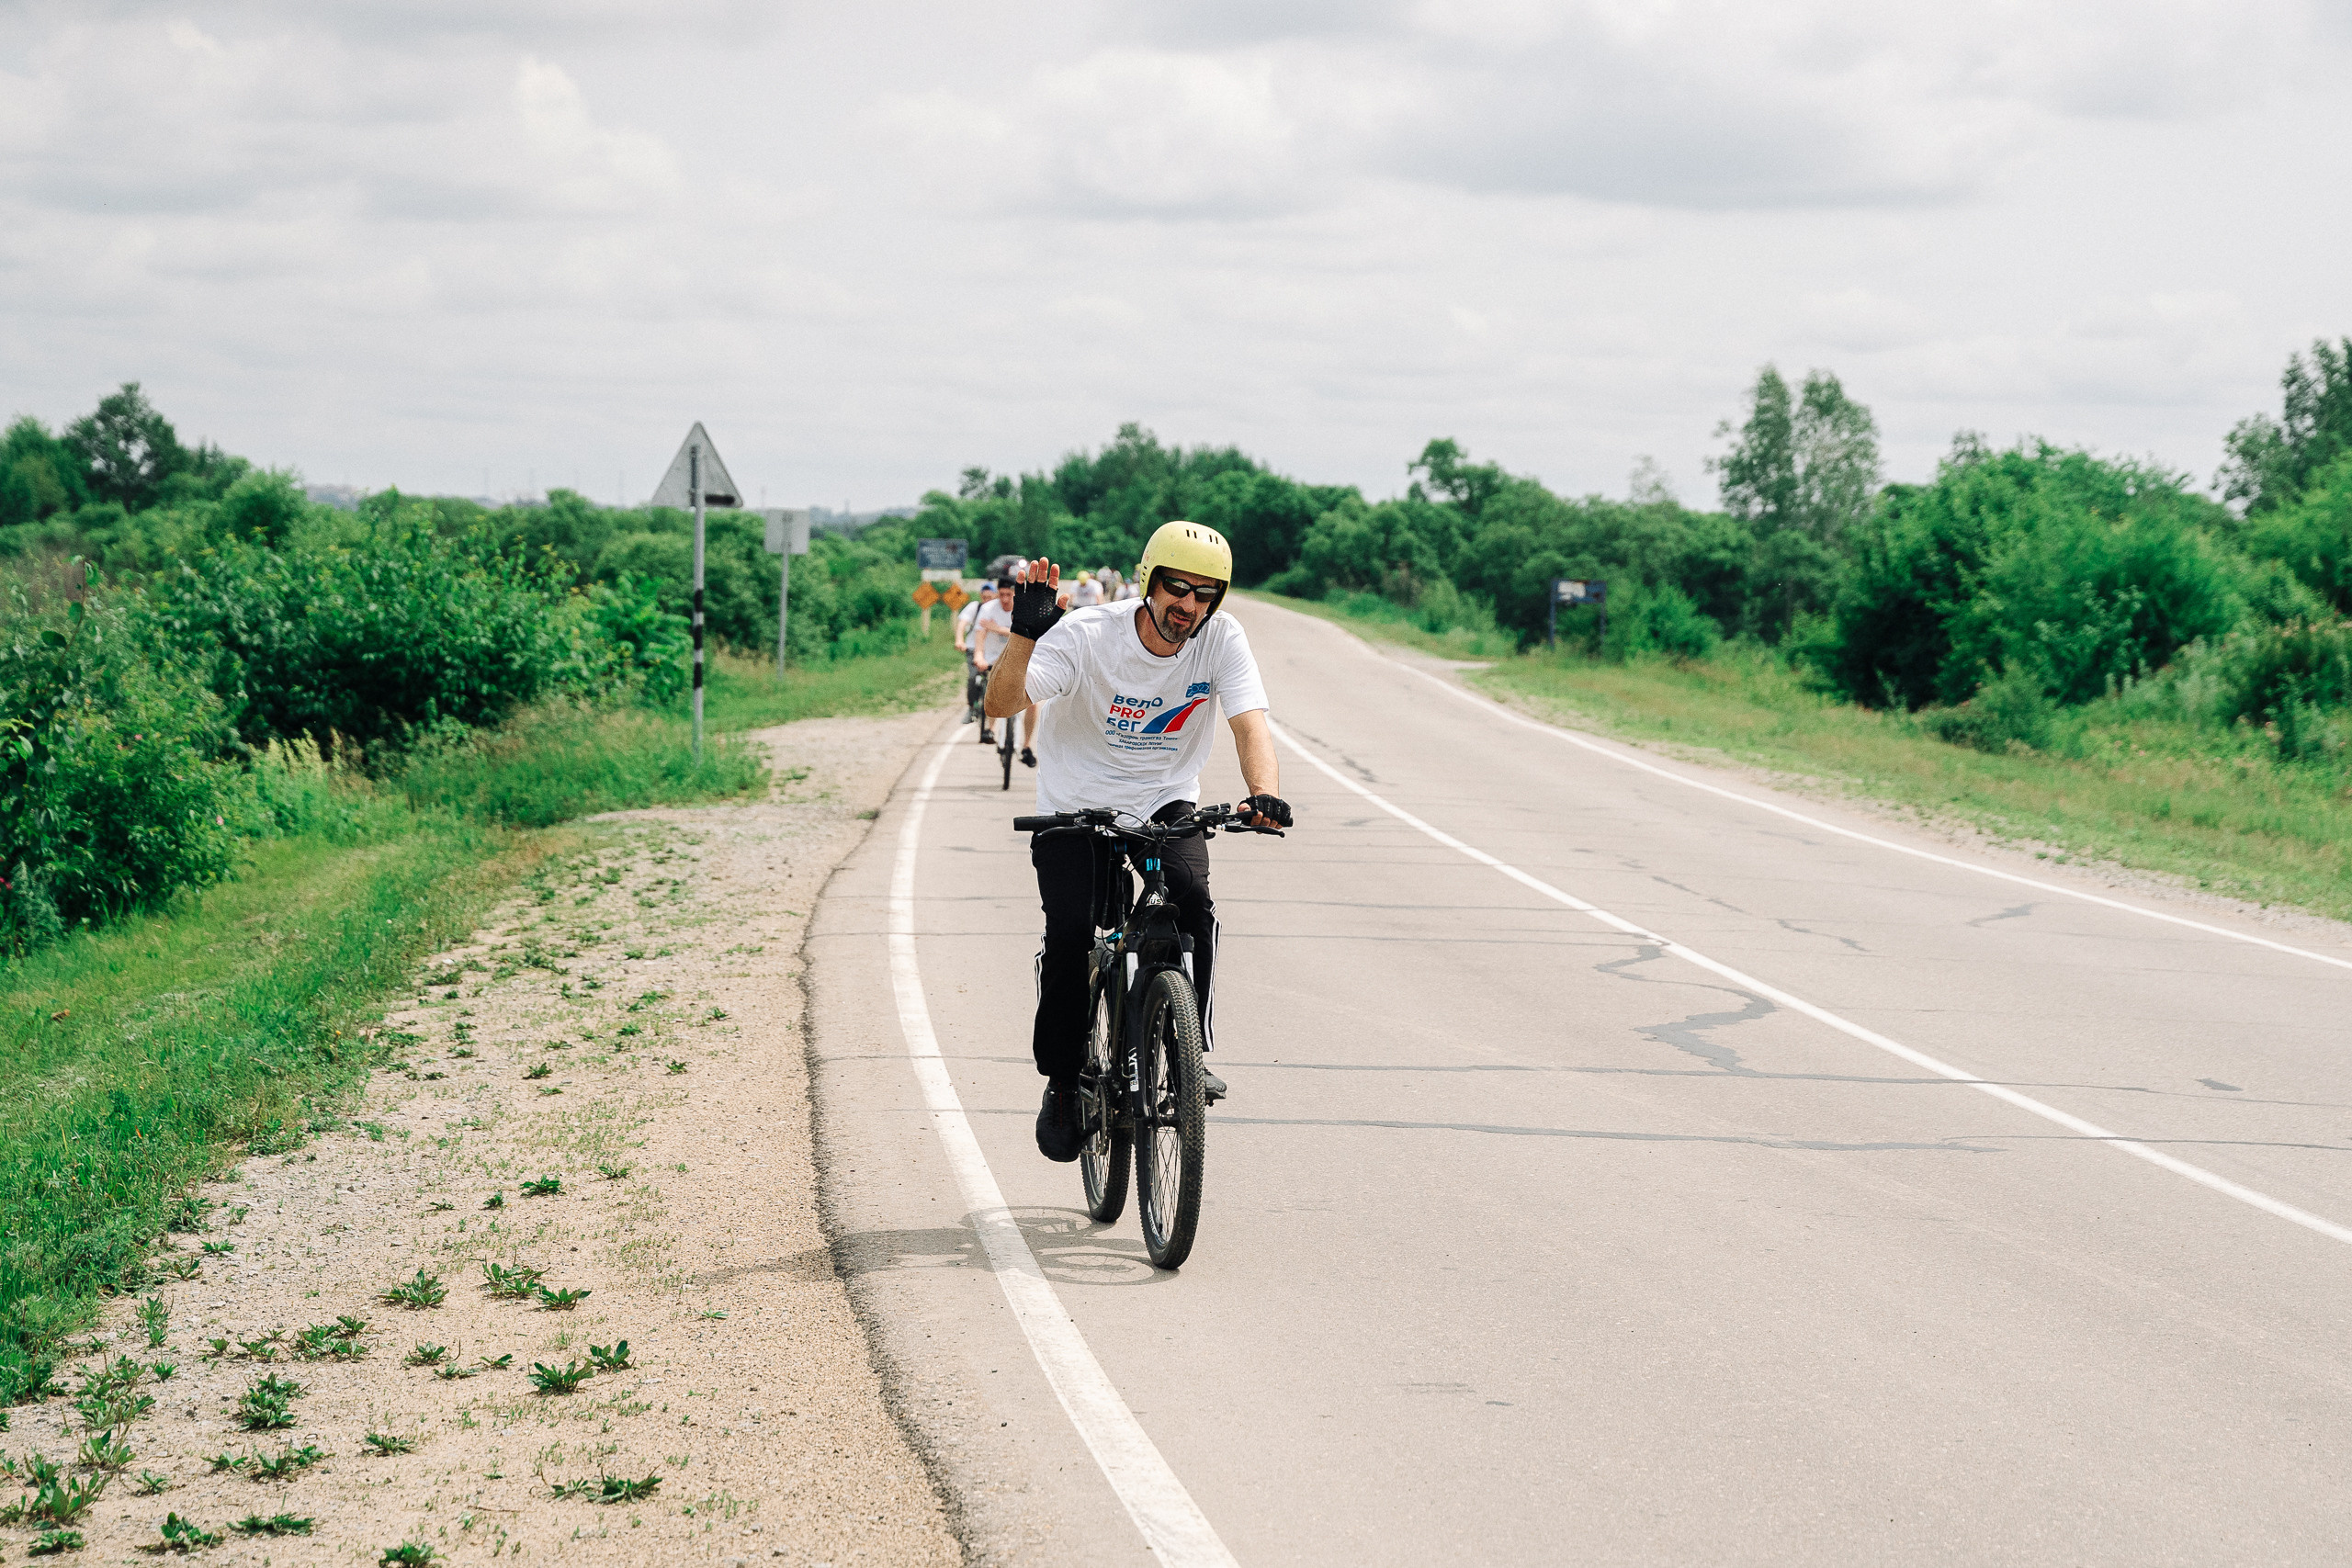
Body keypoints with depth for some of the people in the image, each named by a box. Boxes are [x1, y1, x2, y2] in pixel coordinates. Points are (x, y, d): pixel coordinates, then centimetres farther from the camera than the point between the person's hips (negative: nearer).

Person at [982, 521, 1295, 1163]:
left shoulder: (1221, 639, -13)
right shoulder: (1088, 634, -20)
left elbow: (1250, 723, -23)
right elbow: (1002, 703, -28)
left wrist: (1265, 794, -42)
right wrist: (1024, 634, -45)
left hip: (1166, 803, 1)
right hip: (1076, 807, -1)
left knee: (1191, 898, -28)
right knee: (1070, 933, -19)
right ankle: (1064, 1084, 1)